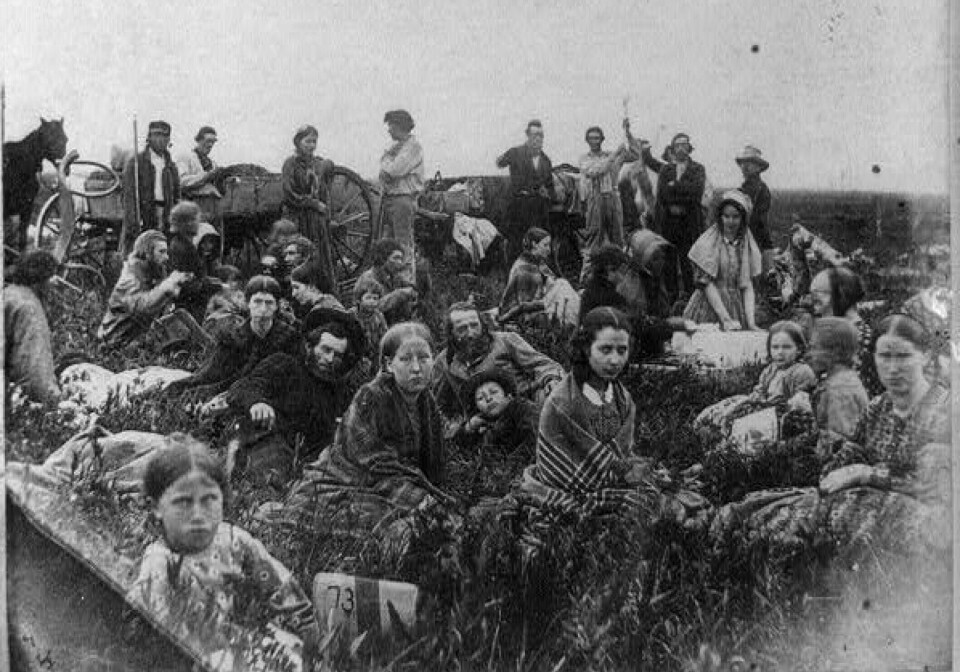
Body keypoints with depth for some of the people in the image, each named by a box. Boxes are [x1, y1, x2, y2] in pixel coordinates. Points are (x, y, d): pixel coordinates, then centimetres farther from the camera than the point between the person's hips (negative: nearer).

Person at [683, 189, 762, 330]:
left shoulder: (748, 245, 6)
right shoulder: (707, 243, -4)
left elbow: (747, 287, 0)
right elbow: (707, 284, -10)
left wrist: (751, 323, -13)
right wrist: (725, 319, -18)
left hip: (737, 307, 3)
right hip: (708, 307, -3)